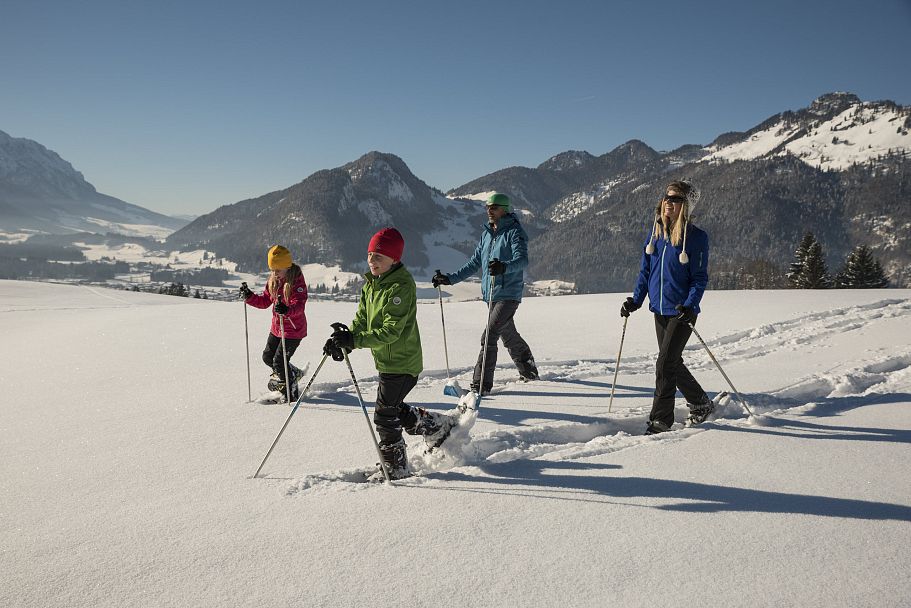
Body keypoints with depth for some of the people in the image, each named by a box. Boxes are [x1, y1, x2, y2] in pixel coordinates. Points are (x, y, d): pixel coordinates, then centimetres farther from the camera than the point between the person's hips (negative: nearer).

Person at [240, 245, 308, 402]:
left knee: (279, 361, -8)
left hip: (294, 329, -8)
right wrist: (249, 297, -6)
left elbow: (299, 305, -32)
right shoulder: (273, 280, 3)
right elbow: (265, 301, 10)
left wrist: (287, 310, -52)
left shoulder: (297, 280, -20)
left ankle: (290, 392, 13)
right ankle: (293, 374, 40)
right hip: (276, 327, 9)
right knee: (268, 356, 18)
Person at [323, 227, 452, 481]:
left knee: (384, 414, -3)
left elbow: (391, 330, -28)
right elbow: (361, 320, 5)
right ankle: (437, 426, 40)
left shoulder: (402, 286, -22)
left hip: (402, 363, -9)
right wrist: (343, 341, -14)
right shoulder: (371, 284, 7)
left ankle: (395, 467, 14)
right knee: (393, 408, 22)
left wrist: (354, 340, -34)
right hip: (386, 361, 9)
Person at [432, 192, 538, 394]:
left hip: (509, 294, -8)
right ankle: (529, 372, 36)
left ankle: (481, 384, -11)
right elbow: (474, 263, 20)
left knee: (488, 337, -15)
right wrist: (450, 279, 14)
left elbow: (522, 260, -24)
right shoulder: (487, 234, 15)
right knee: (509, 335, 18)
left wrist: (504, 267, -44)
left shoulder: (514, 232, -8)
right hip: (491, 295, 8)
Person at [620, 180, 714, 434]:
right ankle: (701, 404, 37)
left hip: (682, 311, -7)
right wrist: (636, 300, 3)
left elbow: (700, 278, -10)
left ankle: (660, 420, -1)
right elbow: (645, 269, 11)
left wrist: (690, 305, -23)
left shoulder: (696, 237, -10)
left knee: (665, 363, -11)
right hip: (659, 310, 7)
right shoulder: (656, 231, 7)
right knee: (673, 363, 16)